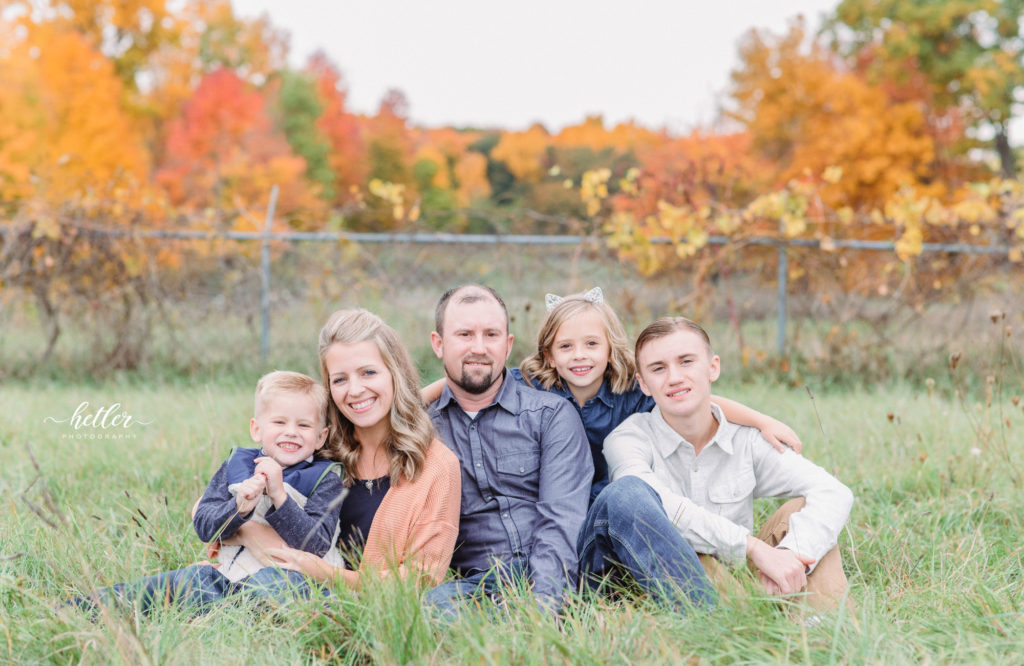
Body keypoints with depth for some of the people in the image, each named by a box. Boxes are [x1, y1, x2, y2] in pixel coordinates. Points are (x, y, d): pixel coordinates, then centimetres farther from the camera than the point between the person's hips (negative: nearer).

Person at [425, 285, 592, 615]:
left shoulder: (552, 415, 11)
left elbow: (562, 520, -2)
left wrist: (542, 604, -20)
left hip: (553, 582, 2)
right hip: (474, 585, -2)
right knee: (435, 601, -37)